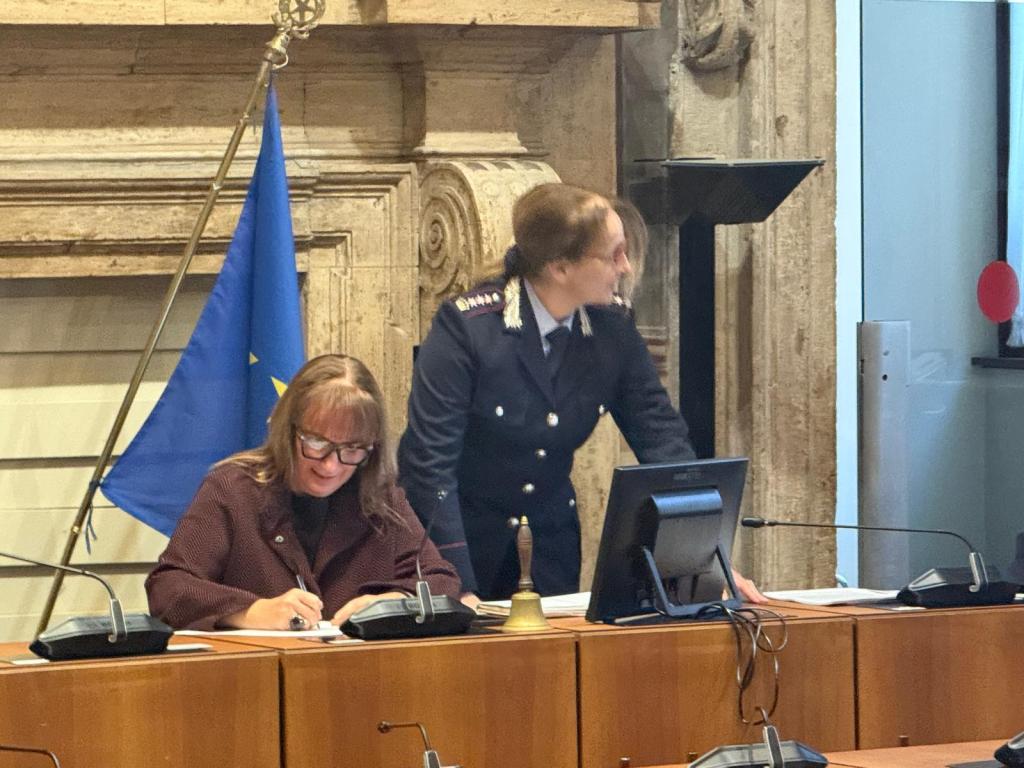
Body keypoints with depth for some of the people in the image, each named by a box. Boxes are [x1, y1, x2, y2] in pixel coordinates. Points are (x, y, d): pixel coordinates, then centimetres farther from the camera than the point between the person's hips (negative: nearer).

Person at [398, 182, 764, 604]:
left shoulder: (613, 324, -6)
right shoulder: (466, 327, -22)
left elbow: (661, 436, -4)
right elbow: (430, 462, -24)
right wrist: (459, 592, -31)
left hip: (550, 530, 5)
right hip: (460, 525, -5)